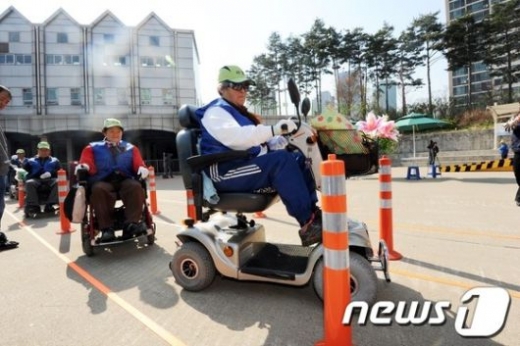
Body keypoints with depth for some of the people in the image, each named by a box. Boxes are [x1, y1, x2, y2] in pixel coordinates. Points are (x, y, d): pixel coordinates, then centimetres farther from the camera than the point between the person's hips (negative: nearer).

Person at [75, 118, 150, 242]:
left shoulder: (131, 148, 26)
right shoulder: (93, 147, 23)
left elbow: (138, 163, 11)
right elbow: (87, 163, 8)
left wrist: (142, 168, -14)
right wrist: (83, 166, -18)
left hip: (125, 180, 1)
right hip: (103, 181, -1)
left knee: (136, 187, -34)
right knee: (99, 190, -37)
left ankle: (132, 223, -40)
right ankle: (106, 228, -36)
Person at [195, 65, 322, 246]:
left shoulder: (237, 112, 24)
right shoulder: (215, 113, -6)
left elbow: (254, 138, 22)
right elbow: (237, 138, -27)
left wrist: (283, 140, 3)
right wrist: (273, 130, -36)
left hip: (250, 162, 10)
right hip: (226, 172, -9)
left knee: (298, 157, 0)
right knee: (282, 160, -29)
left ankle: (313, 211, -6)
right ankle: (308, 224, -30)